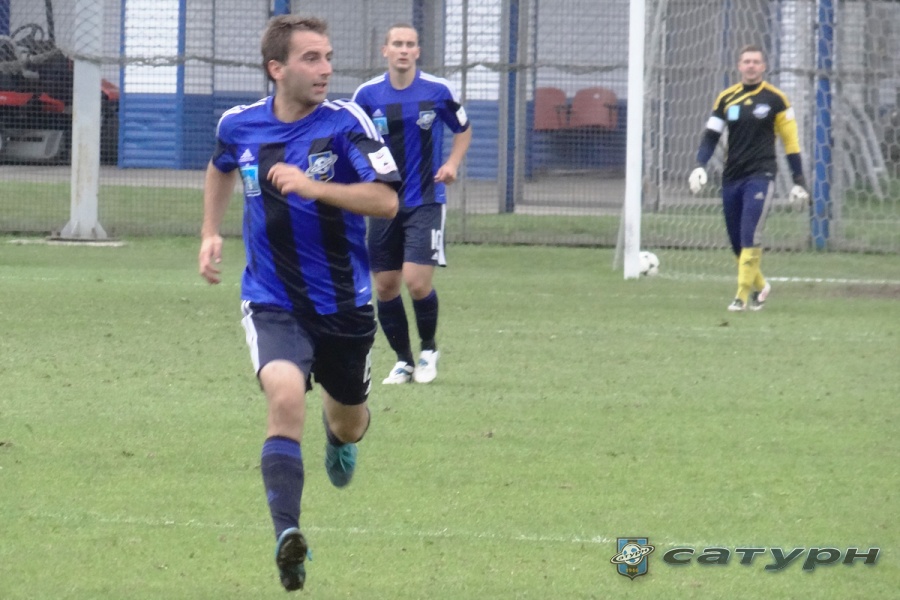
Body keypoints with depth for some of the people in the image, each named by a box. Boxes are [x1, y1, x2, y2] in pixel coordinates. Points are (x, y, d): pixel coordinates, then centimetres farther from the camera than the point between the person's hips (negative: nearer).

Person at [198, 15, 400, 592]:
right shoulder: (239, 126, -3)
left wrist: (313, 187, -34)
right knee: (286, 397, -28)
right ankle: (288, 536, -36)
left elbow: (386, 200, -24)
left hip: (344, 303, 0)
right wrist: (211, 233, 15)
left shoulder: (345, 122, -13)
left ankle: (341, 432, 60)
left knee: (349, 424, 20)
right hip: (273, 301, 0)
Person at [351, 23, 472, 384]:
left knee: (417, 280, -14)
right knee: (385, 285, 3)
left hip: (426, 202, -2)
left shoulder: (438, 91, -4)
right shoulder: (368, 94, -1)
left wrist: (453, 163, -6)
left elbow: (463, 130, 11)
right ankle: (403, 361, 20)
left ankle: (428, 350, 12)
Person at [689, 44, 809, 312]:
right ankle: (759, 285, 29)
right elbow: (711, 134, 6)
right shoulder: (727, 98, 8)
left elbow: (790, 141, 4)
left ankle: (743, 295, -13)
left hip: (760, 176, -4)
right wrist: (700, 166, -10)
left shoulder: (775, 99, 0)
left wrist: (799, 180, 2)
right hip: (732, 178, 4)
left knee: (750, 236, -17)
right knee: (737, 241, 6)